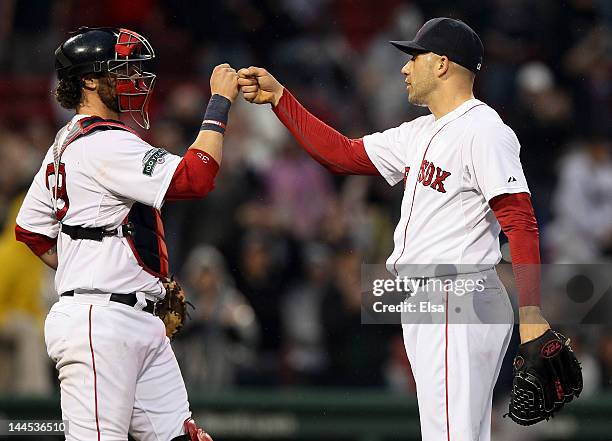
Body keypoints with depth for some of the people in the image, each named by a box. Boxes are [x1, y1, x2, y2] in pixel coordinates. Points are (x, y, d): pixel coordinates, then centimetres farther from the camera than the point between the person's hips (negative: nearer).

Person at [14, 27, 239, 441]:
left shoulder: (67, 143, 19)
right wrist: (220, 102, -14)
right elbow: (194, 178, -22)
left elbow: (31, 229, 25)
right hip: (100, 324, -11)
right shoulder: (105, 144, -13)